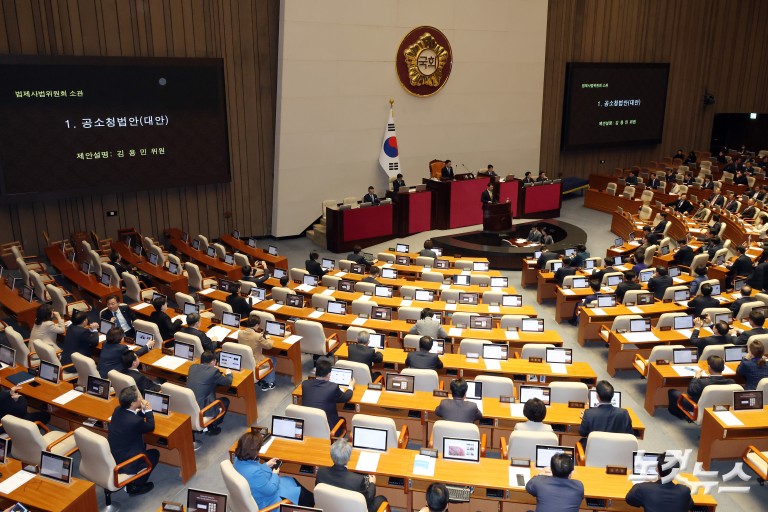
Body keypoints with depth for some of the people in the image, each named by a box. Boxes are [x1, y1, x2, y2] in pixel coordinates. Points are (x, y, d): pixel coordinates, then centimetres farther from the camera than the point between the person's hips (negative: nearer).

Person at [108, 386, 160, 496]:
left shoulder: (118, 410, -7)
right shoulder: (135, 421, -30)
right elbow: (151, 427, -9)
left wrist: (142, 411, -2)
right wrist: (148, 410, -1)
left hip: (111, 456, 8)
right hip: (122, 463, -8)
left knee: (142, 445, 28)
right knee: (155, 453, 13)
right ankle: (135, 486, 16)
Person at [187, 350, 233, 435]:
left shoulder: (192, 367, 4)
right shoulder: (213, 371, -13)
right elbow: (228, 382, 0)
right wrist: (228, 373, 21)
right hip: (201, 410, -6)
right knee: (225, 401, 18)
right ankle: (212, 427, 21)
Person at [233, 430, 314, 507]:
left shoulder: (239, 459, -14)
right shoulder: (254, 472, -42)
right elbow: (270, 490, -27)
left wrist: (266, 465, 7)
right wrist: (275, 474, -10)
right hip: (266, 501, -9)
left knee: (292, 481, 23)